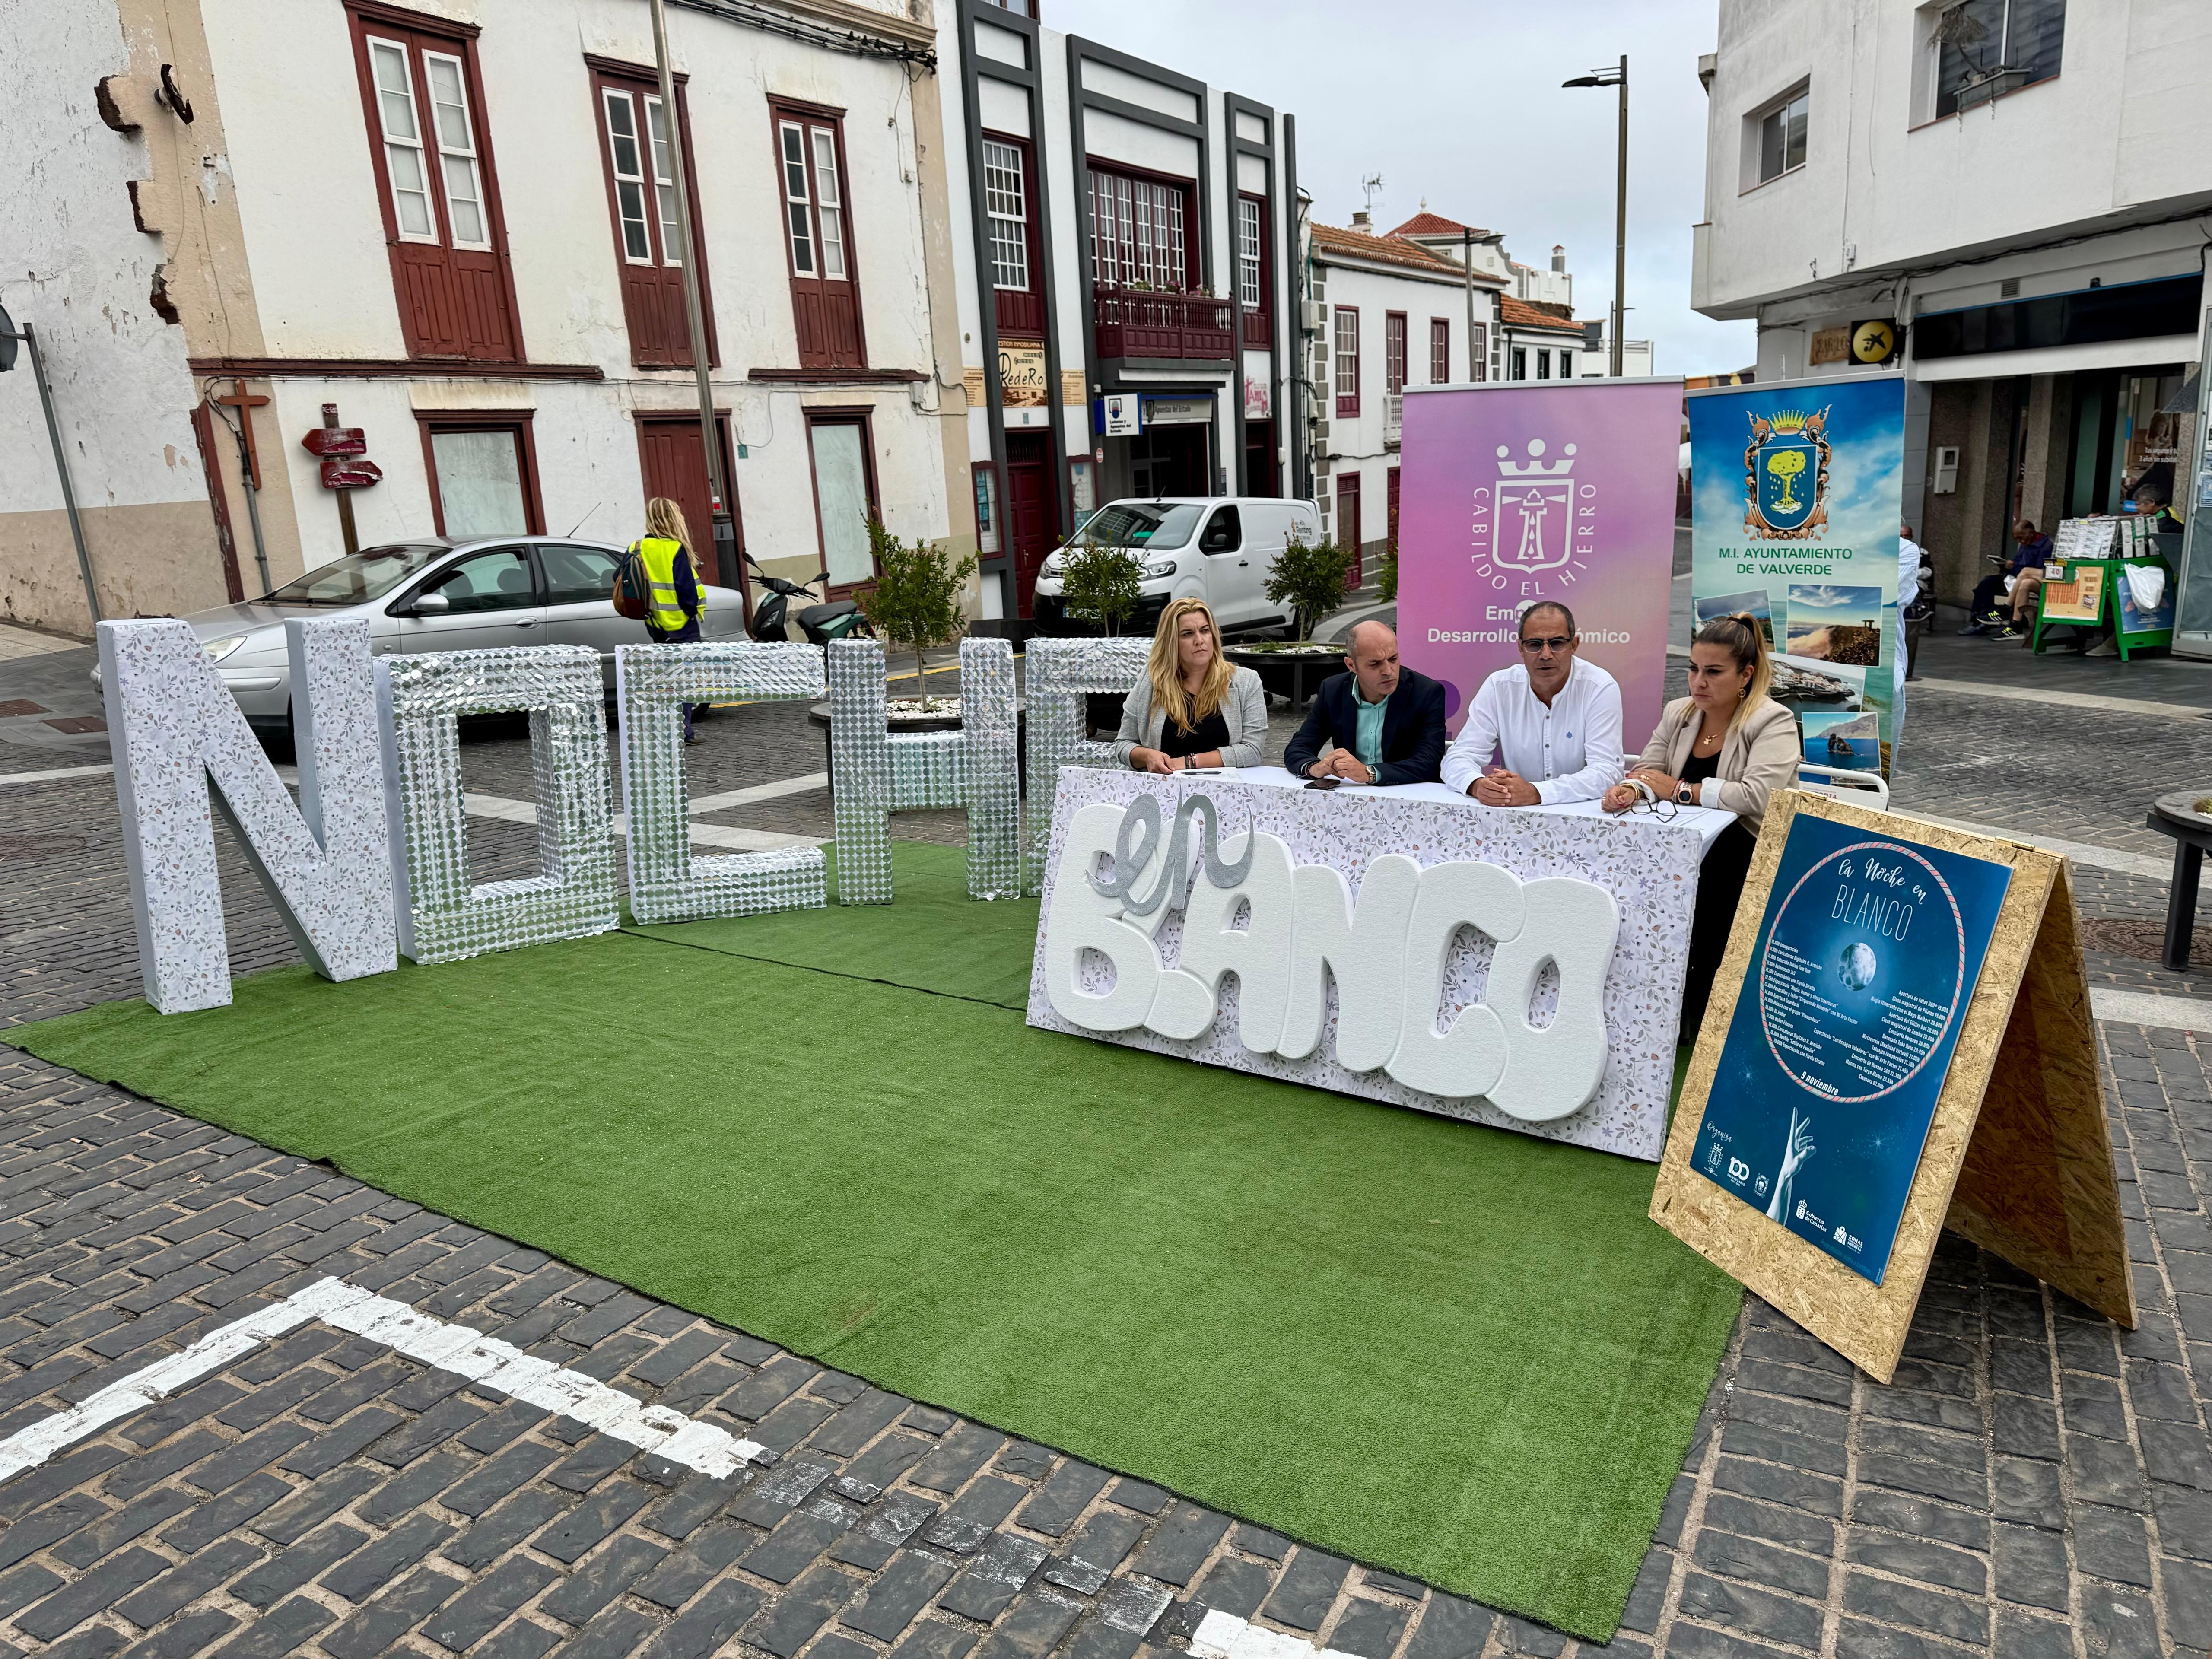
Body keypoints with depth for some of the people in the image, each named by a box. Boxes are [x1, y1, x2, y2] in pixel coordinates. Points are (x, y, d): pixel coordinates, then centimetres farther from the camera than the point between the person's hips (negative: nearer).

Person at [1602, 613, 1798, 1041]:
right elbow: (1647, 771, 7)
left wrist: (1678, 789, -13)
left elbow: (1758, 797, -20)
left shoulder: (1774, 723, -5)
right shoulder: (1678, 713, 15)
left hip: (1743, 855, -5)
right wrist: (1631, 789, -18)